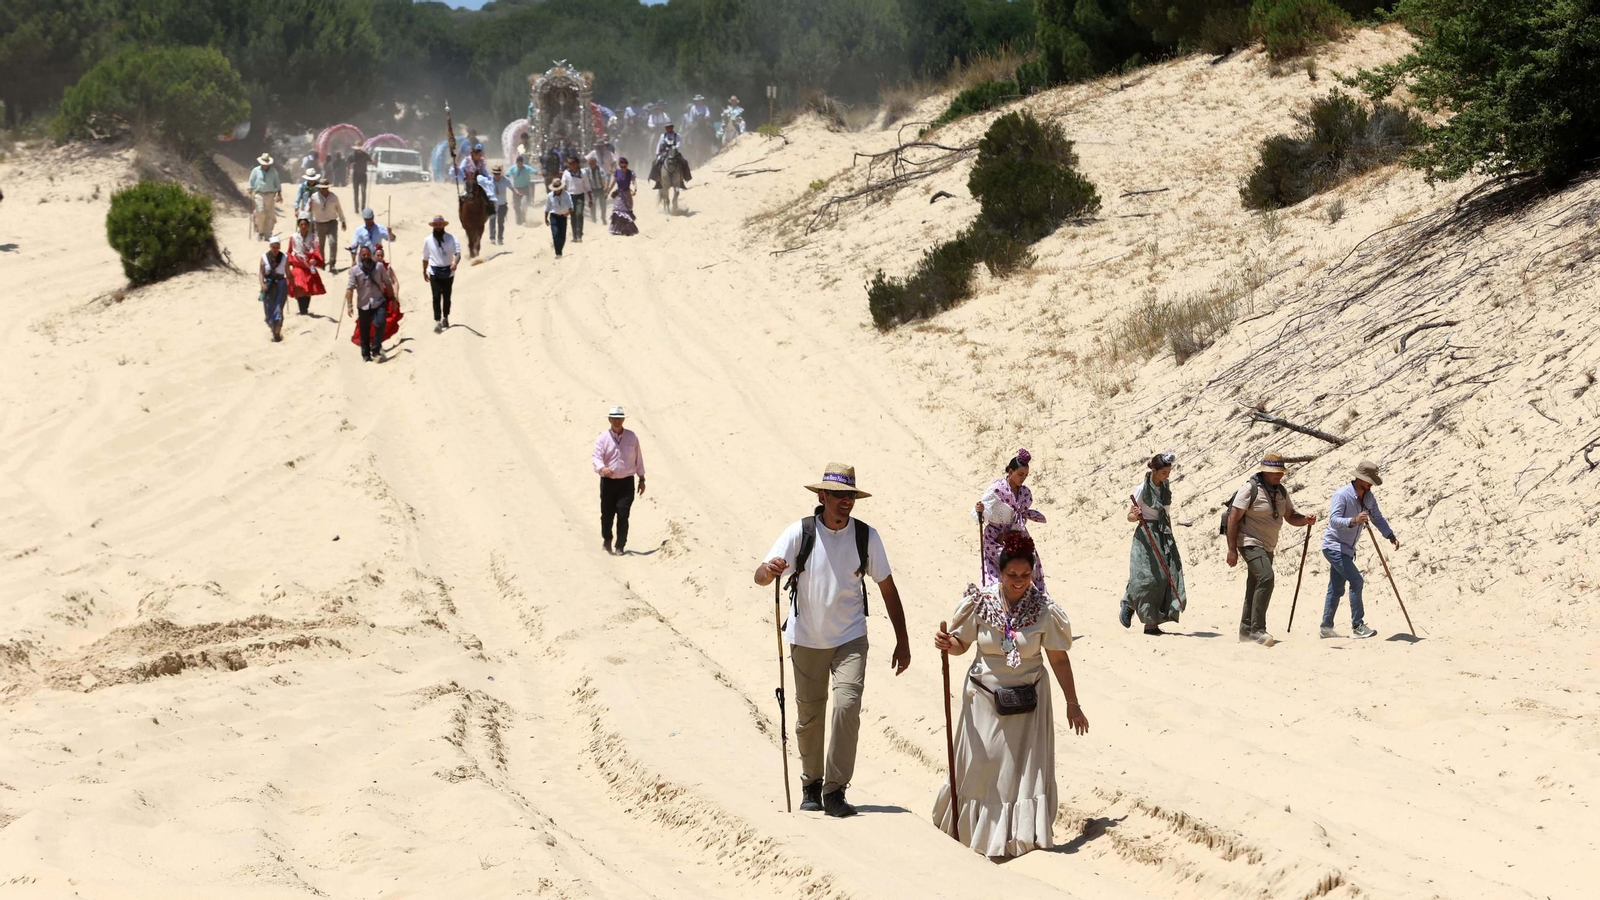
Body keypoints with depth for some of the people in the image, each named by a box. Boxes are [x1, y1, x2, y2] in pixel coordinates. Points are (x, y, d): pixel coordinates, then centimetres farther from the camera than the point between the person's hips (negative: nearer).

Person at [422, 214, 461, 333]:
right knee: (436, 297, -10)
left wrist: (455, 263, -37)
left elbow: (458, 253, -16)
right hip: (434, 272, 0)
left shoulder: (451, 238, -6)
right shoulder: (428, 240, 0)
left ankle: (445, 318, 31)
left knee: (446, 296, 12)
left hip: (448, 271, 0)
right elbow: (425, 257, 12)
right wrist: (424, 272, 17)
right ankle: (437, 321, -13)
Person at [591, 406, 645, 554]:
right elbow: (596, 457, -13)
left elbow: (638, 459, 11)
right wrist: (602, 468, -35)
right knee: (607, 515, 7)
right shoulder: (603, 438, -2)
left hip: (626, 482, 0)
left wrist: (641, 479, 12)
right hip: (608, 482, 0)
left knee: (623, 515, -9)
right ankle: (606, 540, 33)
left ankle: (620, 547, -2)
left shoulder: (632, 437, 4)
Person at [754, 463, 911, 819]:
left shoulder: (866, 536, -6)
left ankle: (835, 790, -10)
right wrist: (770, 570, -42)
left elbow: (887, 588, 3)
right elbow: (760, 576, -17)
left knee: (847, 704, -18)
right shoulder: (800, 532, -10)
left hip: (850, 638, 0)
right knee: (808, 715, 8)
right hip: (806, 638, 0)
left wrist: (902, 641, 2)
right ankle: (811, 786, 29)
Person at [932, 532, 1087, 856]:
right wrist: (947, 643, -20)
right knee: (981, 763, 5)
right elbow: (961, 644, 4)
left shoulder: (1044, 610, -10)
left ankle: (1022, 832, 11)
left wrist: (1072, 703, -1)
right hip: (985, 696, 0)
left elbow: (1059, 659, -4)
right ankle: (974, 825, 24)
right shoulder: (980, 603, -8)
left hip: (1027, 700, 0)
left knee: (1025, 766, 1)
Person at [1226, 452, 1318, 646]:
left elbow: (1291, 517, 11)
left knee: (1256, 585, 14)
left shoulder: (1281, 491, 8)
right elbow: (1233, 518, -15)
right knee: (1265, 578, -24)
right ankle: (1258, 629, -23)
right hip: (1250, 543, -8)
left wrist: (1305, 519, -13)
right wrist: (1231, 550, -18)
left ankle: (1246, 629, 25)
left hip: (1268, 546, 8)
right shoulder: (1250, 488, -14)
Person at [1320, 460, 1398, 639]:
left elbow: (1378, 518, 9)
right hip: (1333, 546, -9)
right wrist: (1353, 521, -45)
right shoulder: (1342, 495, -20)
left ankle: (1326, 627, 21)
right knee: (1356, 581, -18)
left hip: (1347, 549, 9)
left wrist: (1390, 536, -6)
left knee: (1336, 589, 13)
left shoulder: (1369, 497, 4)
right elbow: (1333, 520, -28)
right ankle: (1357, 625, -15)